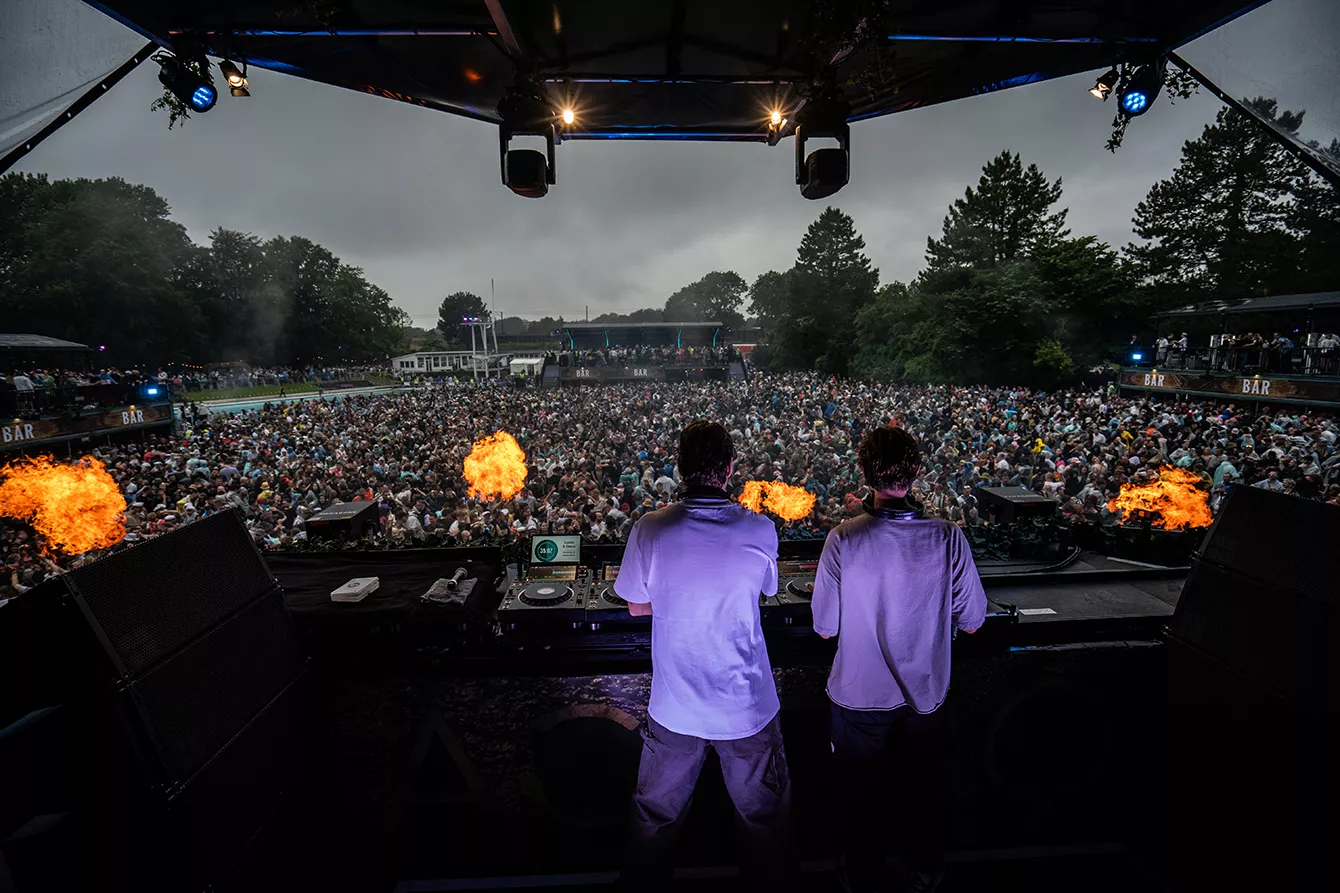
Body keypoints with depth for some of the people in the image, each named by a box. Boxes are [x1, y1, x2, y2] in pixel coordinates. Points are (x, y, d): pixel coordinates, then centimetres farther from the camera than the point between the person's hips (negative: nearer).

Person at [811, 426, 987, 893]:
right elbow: (971, 621, -7)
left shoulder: (844, 539, -25)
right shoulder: (948, 536, -20)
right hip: (925, 693, 2)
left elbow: (825, 628, -15)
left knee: (862, 792, 22)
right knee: (924, 788, 27)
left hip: (859, 696, -2)